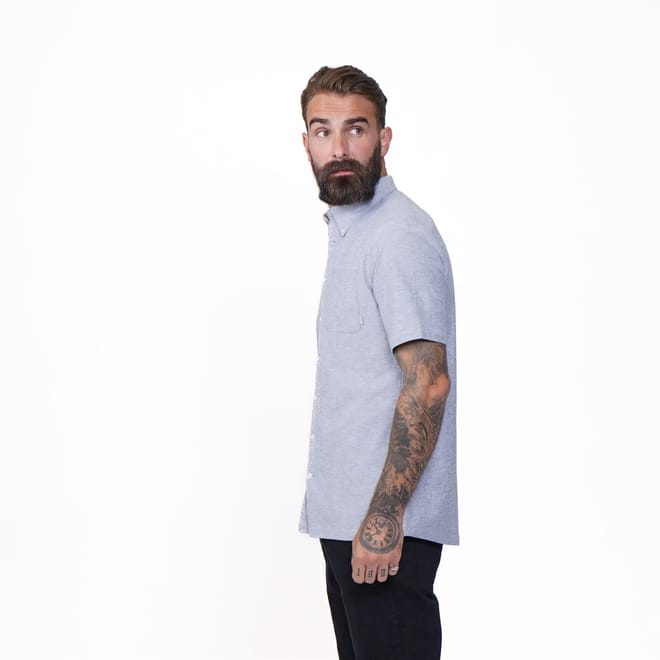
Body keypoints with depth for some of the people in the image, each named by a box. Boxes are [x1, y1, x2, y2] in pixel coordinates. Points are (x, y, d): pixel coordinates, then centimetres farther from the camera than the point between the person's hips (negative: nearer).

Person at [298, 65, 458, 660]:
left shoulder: (400, 236, -16)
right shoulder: (350, 228, 15)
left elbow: (428, 383, -22)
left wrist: (384, 517, -24)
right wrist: (352, 517, 20)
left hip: (385, 522, -10)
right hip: (348, 516, 10)